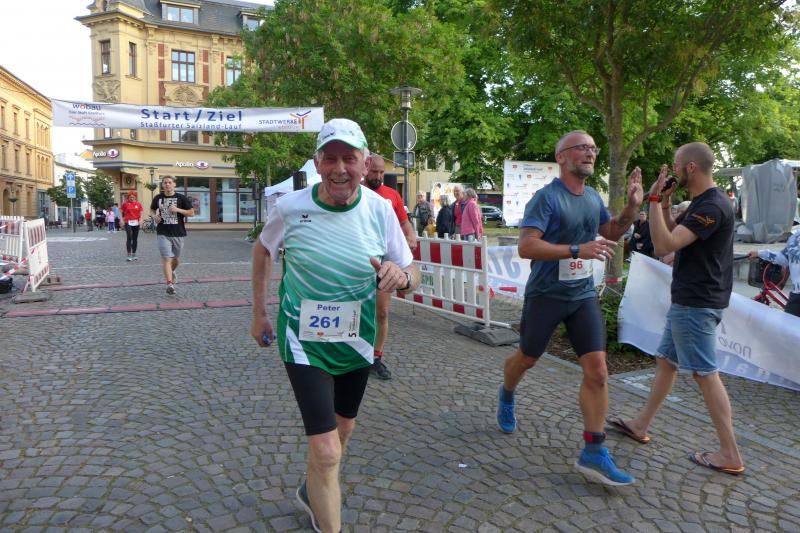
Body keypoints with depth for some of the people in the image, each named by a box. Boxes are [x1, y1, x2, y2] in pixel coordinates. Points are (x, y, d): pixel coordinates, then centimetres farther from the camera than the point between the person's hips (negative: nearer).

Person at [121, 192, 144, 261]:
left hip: (136, 223, 3)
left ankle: (134, 254, 18)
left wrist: (140, 220, -7)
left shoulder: (138, 204, 7)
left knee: (135, 239, 8)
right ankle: (129, 255, -9)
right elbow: (122, 212, 6)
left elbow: (140, 213, 7)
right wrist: (122, 219, -6)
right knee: (129, 238, -10)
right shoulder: (125, 204, 1)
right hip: (128, 223, -3)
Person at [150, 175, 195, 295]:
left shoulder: (181, 198, -1)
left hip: (178, 233, 1)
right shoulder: (158, 198, 5)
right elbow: (152, 209, 22)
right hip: (163, 233, 0)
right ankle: (170, 284, -13)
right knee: (166, 258, -12)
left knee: (176, 259, 16)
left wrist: (178, 209, -16)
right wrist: (155, 216, -1)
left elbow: (192, 213, -2)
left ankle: (171, 272, 48)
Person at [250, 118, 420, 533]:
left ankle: (312, 491, 54)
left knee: (343, 427, 24)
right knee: (326, 450, -11)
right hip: (304, 341, -3)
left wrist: (401, 275, -32)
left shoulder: (380, 209, -13)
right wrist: (259, 313, 5)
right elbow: (262, 249, 4)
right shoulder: (291, 207, -16)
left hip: (356, 340, 4)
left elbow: (413, 277, -8)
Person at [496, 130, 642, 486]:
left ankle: (593, 454, 4)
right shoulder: (547, 197, -15)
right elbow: (526, 246, -25)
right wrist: (578, 250, -31)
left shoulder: (593, 197, 6)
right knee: (527, 359, 15)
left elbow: (611, 233, 22)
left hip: (583, 295, 5)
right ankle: (506, 396, 49)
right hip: (546, 294, -5)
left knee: (597, 372, -5)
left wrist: (631, 207, 4)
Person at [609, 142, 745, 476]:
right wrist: (664, 205, 6)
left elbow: (664, 245, -27)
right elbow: (673, 239, 17)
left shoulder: (712, 206, -20)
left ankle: (730, 455, 7)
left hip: (696, 304, -11)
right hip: (688, 301, 11)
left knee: (705, 373, -3)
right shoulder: (702, 202, 13)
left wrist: (655, 201, -21)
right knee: (666, 361, 16)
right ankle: (640, 426, 28)